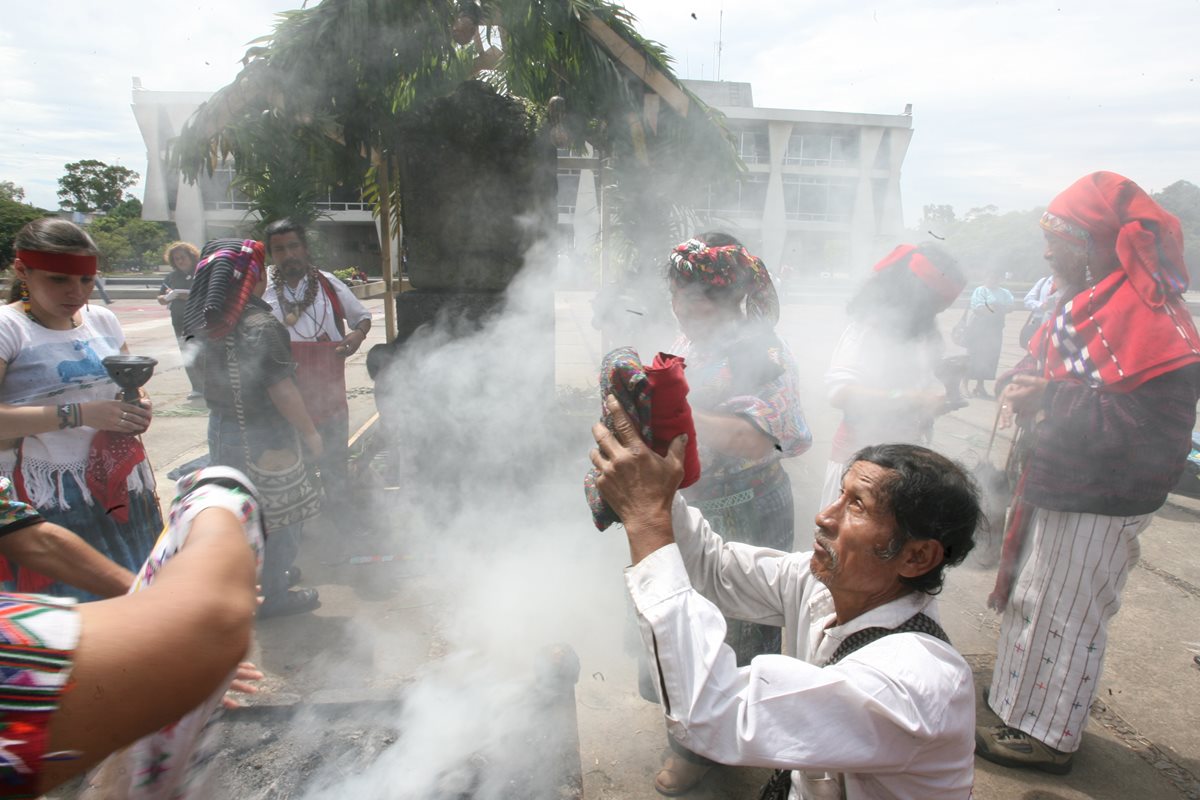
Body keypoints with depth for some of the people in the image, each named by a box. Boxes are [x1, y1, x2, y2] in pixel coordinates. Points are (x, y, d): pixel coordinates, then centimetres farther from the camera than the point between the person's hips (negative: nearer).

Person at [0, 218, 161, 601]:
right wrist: (78, 414, -25)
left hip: (118, 491, 5)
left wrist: (139, 410, -2)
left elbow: (135, 389, 20)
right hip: (47, 502, -5)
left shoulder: (102, 320, 9)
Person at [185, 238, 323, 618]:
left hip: (222, 427, 9)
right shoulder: (260, 325, -23)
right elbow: (281, 389, -24)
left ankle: (269, 573, 40)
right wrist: (310, 433, -15)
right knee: (281, 515, 7)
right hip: (259, 436, -9)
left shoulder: (216, 322, 3)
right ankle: (273, 594, 18)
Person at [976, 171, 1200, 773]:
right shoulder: (1086, 300, 9)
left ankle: (1047, 735, 23)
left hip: (1099, 503, -9)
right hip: (1060, 486, 9)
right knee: (1033, 598, 21)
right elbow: (1046, 361, 20)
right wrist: (1022, 382, -2)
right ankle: (1021, 699, 40)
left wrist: (1051, 402, -26)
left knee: (1062, 612, 5)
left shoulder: (1145, 315, -22)